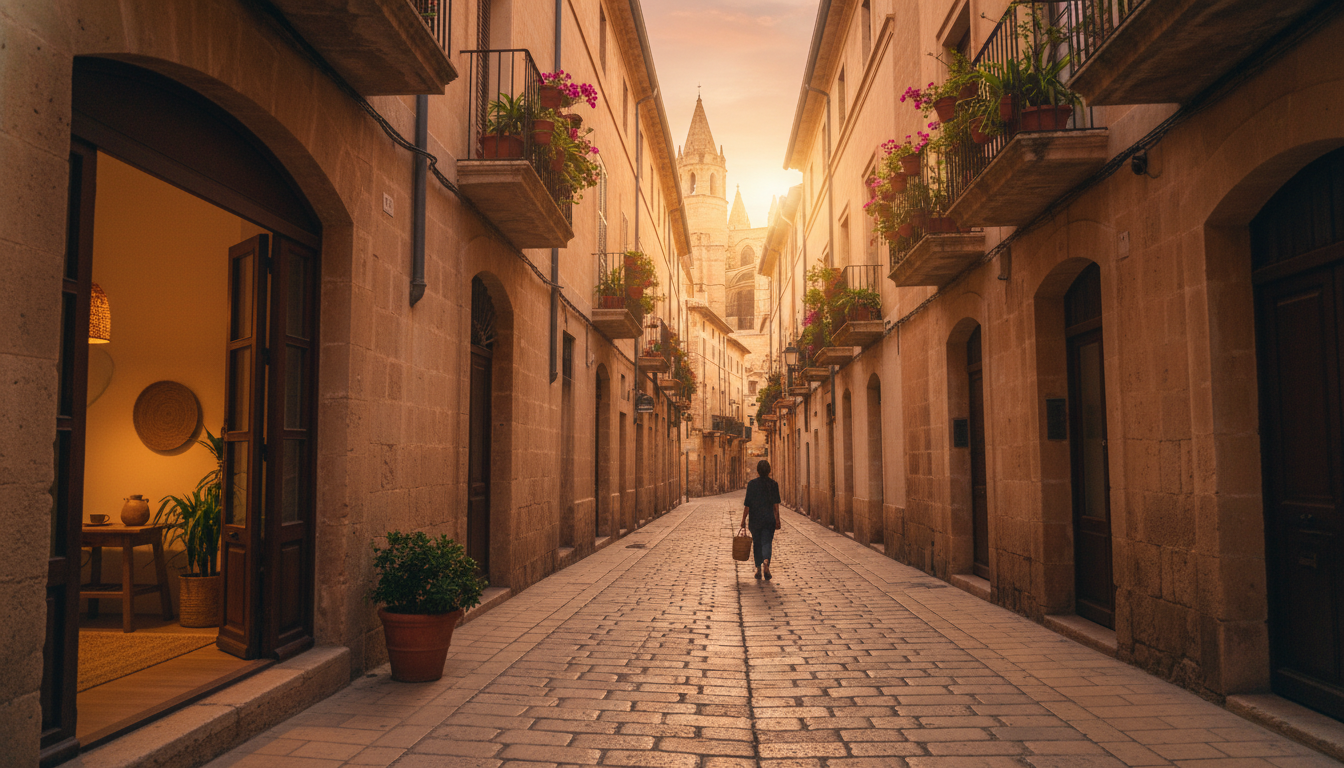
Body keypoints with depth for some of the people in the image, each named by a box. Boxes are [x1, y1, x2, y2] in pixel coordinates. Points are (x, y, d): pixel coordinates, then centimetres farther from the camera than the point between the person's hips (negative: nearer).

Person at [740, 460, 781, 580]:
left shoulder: (752, 484, -6)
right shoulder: (774, 484, -2)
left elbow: (747, 505, -6)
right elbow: (776, 505, -4)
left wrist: (743, 520, 1)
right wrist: (777, 521, 2)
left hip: (755, 519, 0)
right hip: (769, 519, 0)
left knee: (756, 543, 12)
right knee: (767, 543, 2)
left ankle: (758, 569, 14)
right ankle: (766, 562, -25)